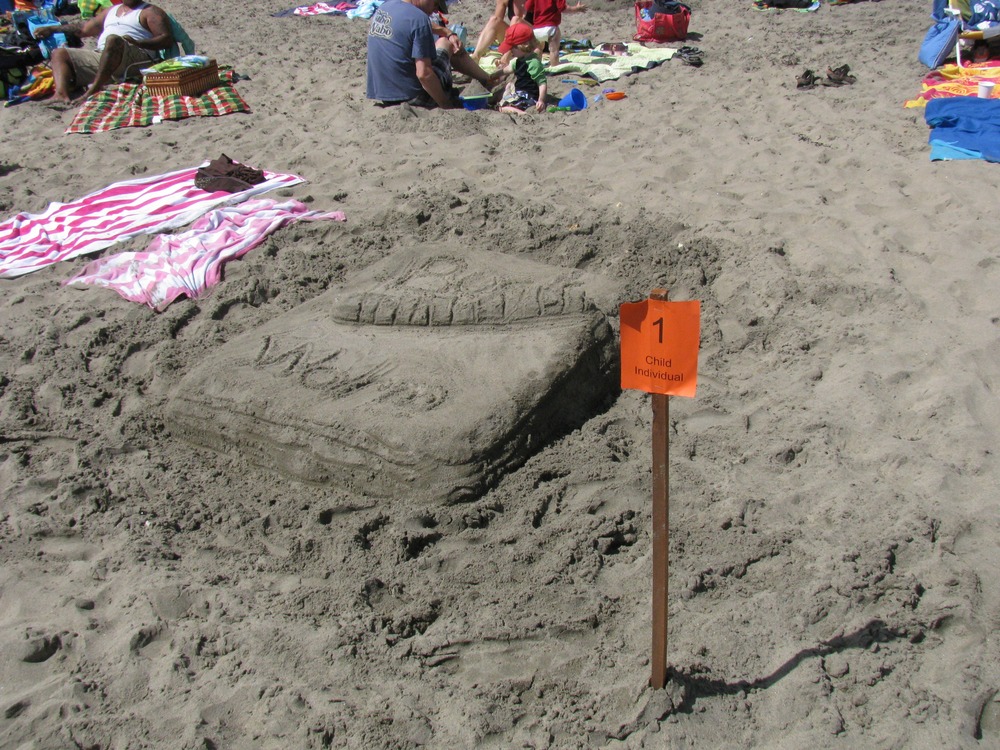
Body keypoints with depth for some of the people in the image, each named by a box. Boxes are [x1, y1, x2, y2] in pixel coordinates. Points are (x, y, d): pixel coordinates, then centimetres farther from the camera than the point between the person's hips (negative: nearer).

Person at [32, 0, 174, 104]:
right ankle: (61, 93, -28)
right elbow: (84, 28, 37)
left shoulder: (150, 12, 11)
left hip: (135, 60, -7)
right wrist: (51, 29, 33)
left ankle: (93, 91, -40)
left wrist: (137, 42, -18)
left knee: (113, 39, -36)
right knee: (59, 53, 1)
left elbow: (167, 40, -4)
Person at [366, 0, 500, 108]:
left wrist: (449, 33, 20)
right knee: (446, 44, 18)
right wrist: (446, 105, -14)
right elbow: (423, 74, -25)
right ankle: (488, 81, 34)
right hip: (414, 98, -7)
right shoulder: (418, 18, -20)